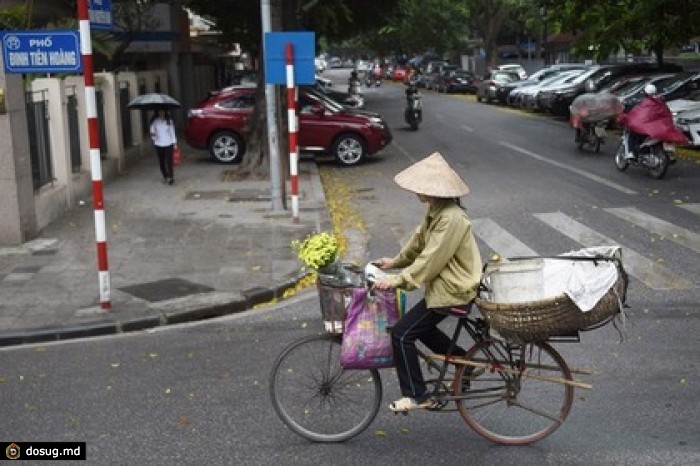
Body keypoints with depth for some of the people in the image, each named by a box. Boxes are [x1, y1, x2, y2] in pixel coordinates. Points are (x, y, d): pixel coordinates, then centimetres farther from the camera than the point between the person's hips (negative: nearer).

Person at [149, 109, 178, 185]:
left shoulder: (169, 120, 2)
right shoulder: (155, 121, 0)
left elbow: (172, 131, 7)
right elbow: (152, 130, 4)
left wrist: (174, 142, 5)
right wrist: (152, 135, -19)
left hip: (168, 144, -1)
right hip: (159, 144, 1)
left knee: (169, 161, -9)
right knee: (161, 162, 6)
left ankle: (171, 177, -6)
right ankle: (165, 177, 20)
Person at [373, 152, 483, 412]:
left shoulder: (451, 219, -26)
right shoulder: (436, 210, 5)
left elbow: (430, 260, -28)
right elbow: (419, 241, 19)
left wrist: (397, 280, -26)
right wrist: (395, 262, 20)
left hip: (452, 292, -10)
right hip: (447, 285, 10)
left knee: (402, 334, -9)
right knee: (421, 327, 24)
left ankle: (416, 396, 1)